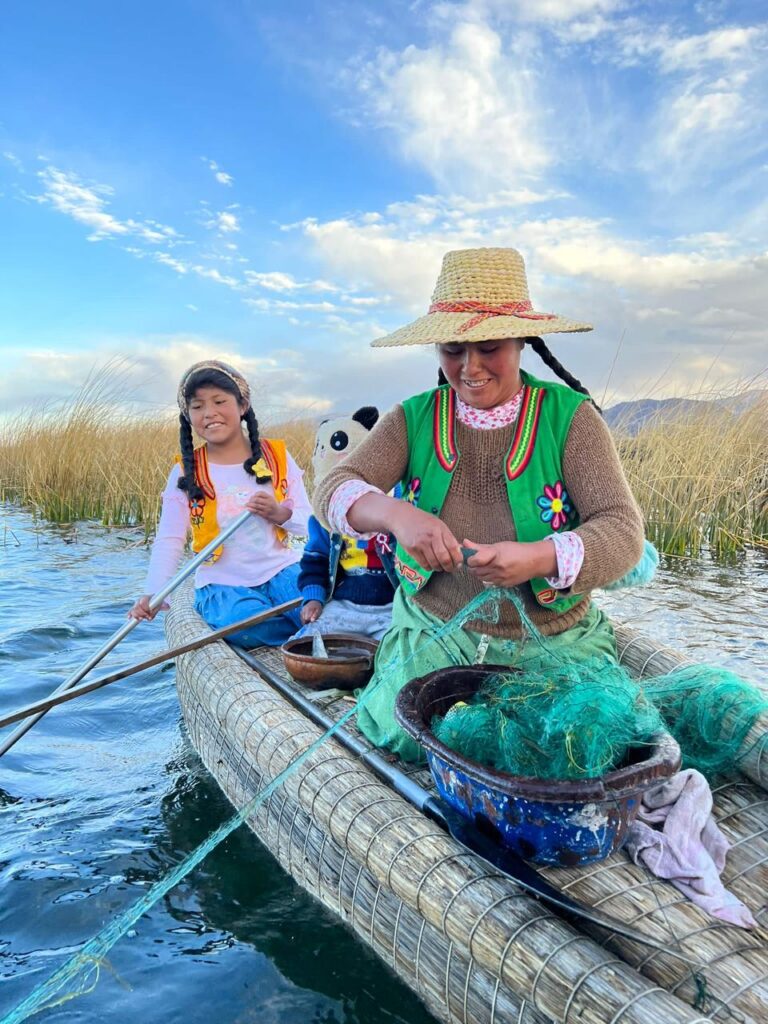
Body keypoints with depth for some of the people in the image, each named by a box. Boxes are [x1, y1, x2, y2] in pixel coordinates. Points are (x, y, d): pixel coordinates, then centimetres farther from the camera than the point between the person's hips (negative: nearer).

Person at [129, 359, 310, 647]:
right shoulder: (185, 473, 0)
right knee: (246, 622, -33)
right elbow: (168, 541, -8)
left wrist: (279, 513, -18)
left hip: (281, 569, 1)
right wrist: (154, 593, -22)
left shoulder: (277, 456, 3)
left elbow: (309, 522, 4)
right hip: (223, 583, 0)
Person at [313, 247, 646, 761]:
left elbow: (622, 530, -14)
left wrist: (538, 558, -35)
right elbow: (334, 490, -11)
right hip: (435, 632, 1)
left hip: (553, 641, 0)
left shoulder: (569, 415, -7)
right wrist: (397, 515, -33)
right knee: (396, 731, -20)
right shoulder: (415, 419, -1)